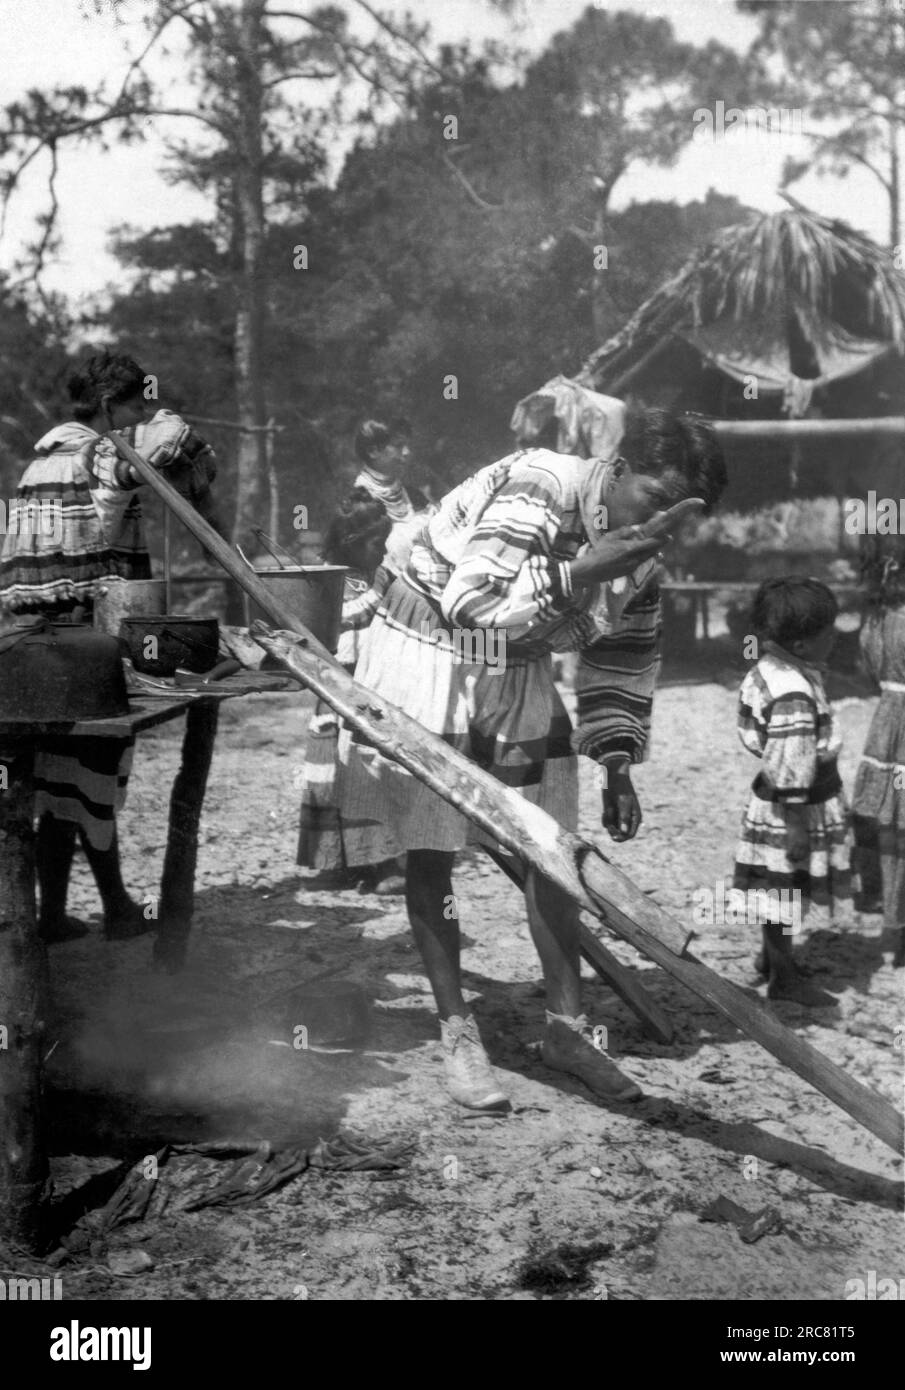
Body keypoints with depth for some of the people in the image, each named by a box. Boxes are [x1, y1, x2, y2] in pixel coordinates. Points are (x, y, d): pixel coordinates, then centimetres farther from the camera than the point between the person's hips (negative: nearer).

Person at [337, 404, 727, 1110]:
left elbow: (623, 661, 5)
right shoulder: (532, 495, -26)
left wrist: (618, 767, 1)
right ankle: (457, 1032, 10)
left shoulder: (639, 554, -3)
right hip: (429, 667, -6)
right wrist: (578, 571, -39)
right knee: (431, 855, -1)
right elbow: (469, 605, -34)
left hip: (520, 681, 7)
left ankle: (567, 1024, 15)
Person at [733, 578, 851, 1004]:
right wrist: (797, 826, -21)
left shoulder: (771, 669, 1)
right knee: (787, 890, 5)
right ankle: (783, 978, 20)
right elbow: (790, 774, -27)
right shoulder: (794, 696, -30)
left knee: (781, 891, 23)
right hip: (796, 809, -9)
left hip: (773, 802, 9)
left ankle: (772, 956, 40)